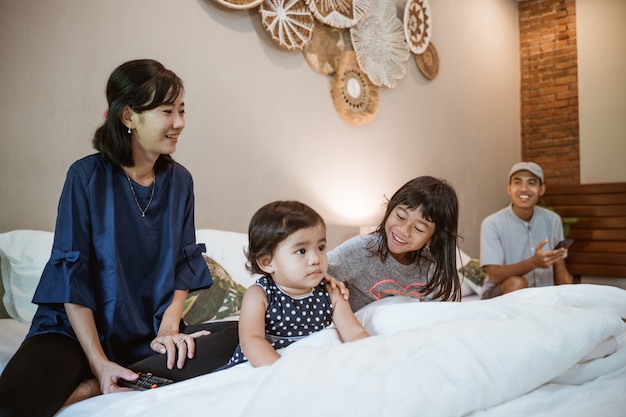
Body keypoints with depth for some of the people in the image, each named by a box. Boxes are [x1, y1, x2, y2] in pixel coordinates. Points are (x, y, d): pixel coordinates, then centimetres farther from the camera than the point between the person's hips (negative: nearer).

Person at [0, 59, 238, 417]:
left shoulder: (179, 180, 2)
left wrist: (168, 327, -10)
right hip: (77, 330, -5)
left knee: (235, 339, -24)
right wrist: (98, 361, -17)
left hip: (149, 334, 6)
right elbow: (71, 274, -11)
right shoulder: (87, 176, -10)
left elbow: (183, 263, 6)